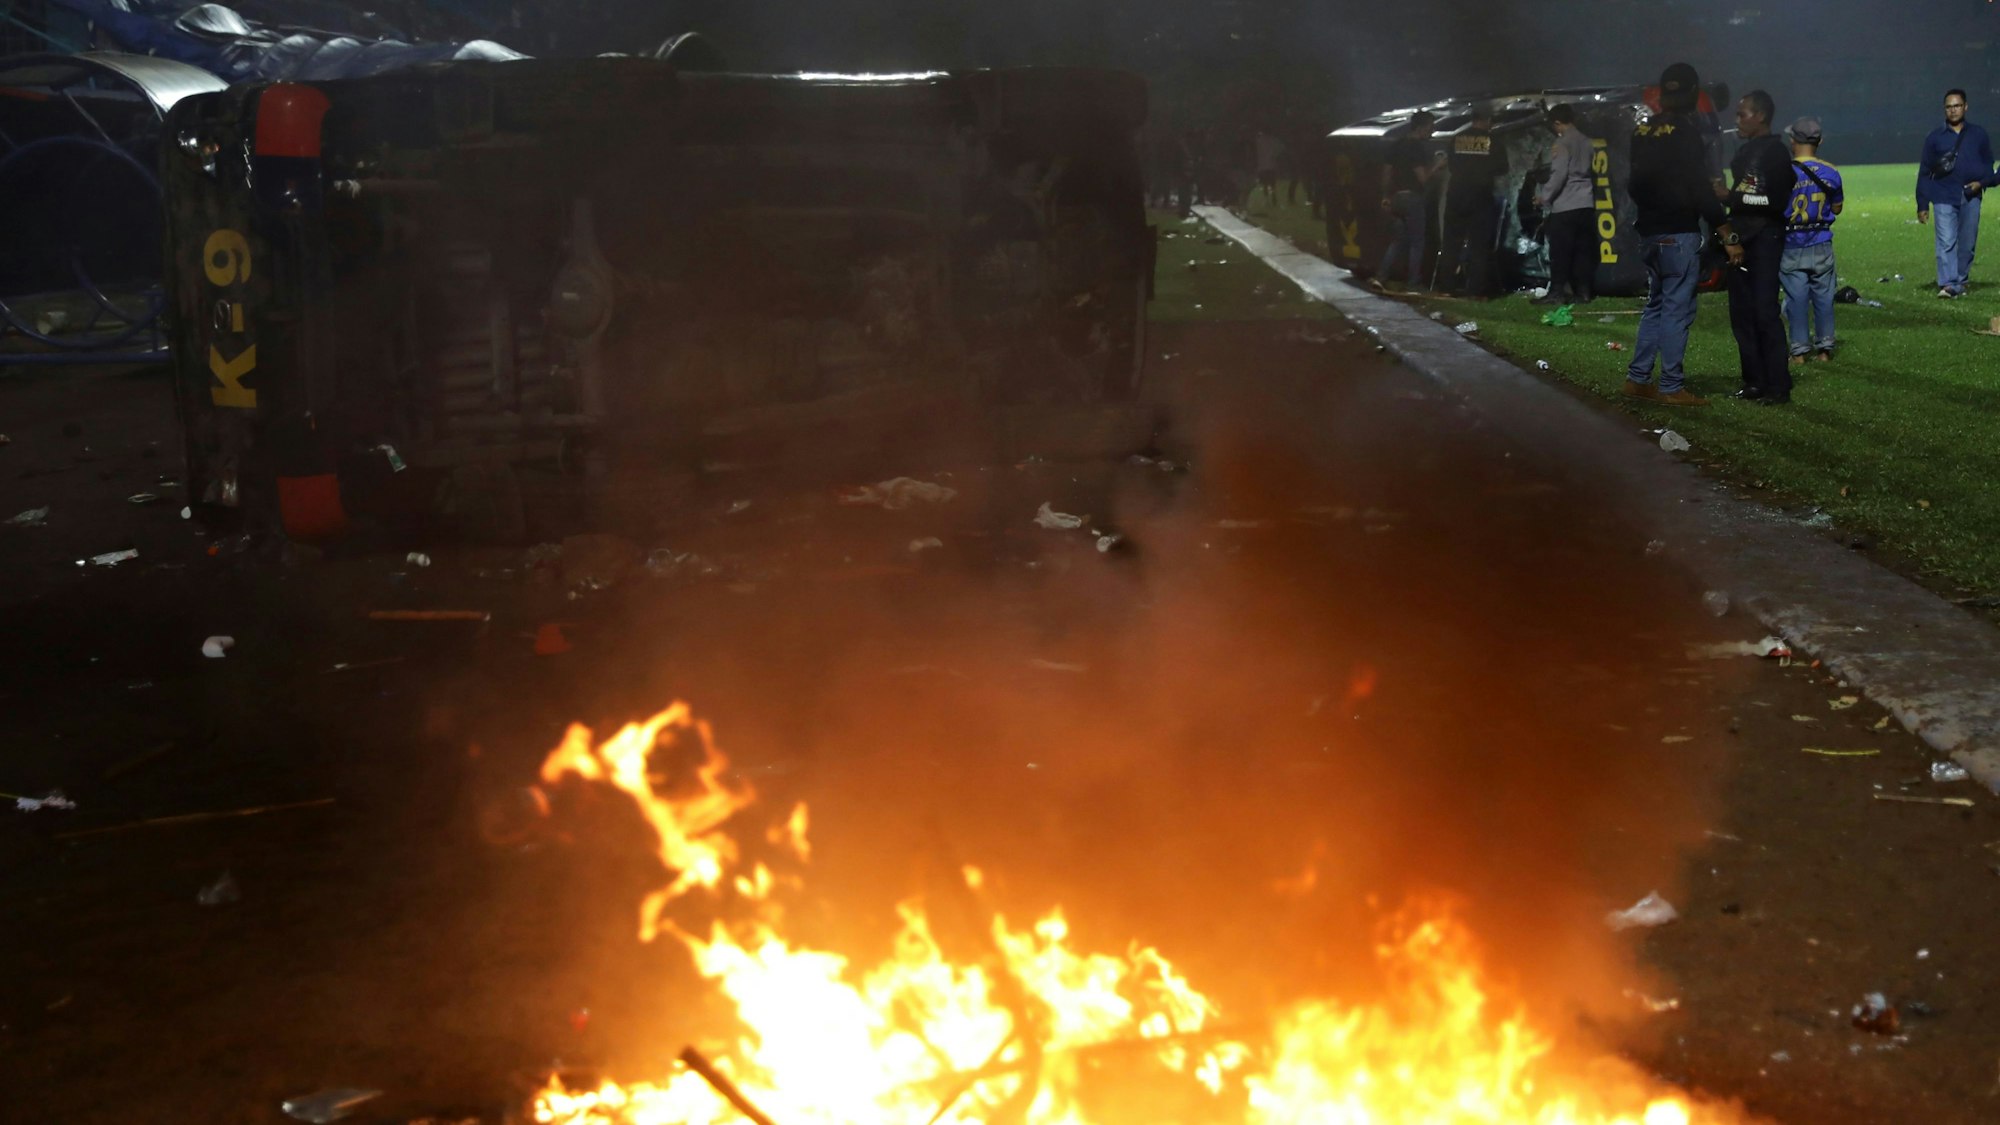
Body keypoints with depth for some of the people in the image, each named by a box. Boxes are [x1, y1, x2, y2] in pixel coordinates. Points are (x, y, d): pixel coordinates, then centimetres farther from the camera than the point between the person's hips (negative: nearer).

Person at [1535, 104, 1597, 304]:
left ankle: (1556, 293, -4)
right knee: (1583, 250, 8)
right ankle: (1583, 292, 7)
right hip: (1586, 204, 7)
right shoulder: (1586, 141, 11)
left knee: (1560, 252, -4)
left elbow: (1559, 174, -14)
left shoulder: (1563, 142, -10)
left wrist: (1544, 196, -7)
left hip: (1565, 205, -7)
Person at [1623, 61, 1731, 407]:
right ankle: (1672, 387, -2)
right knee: (1677, 308, -4)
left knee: (1656, 303, 17)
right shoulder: (1686, 132, -14)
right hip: (1679, 233, -8)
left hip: (1648, 231, 8)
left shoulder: (1643, 131, 8)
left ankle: (1638, 378, 18)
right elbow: (1700, 189, -17)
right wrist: (1727, 233, -12)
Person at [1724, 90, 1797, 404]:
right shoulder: (1746, 151, 16)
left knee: (1765, 312, -10)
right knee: (1742, 313, 7)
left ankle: (1778, 386, -7)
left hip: (1765, 239, -8)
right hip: (1741, 239, 8)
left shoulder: (1776, 151, -8)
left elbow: (1777, 200, -17)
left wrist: (1734, 197, -16)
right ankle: (1754, 382, 13)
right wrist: (1729, 236, 11)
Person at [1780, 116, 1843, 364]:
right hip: (1821, 246, 2)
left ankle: (1799, 350, 5)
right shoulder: (1831, 172, -2)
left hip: (1791, 246, -2)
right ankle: (1825, 347, 15)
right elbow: (1837, 208, 8)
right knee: (1824, 296, 10)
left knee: (1796, 298, 3)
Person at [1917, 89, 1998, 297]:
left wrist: (1981, 182, -7)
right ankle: (1948, 284, -19)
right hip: (1944, 198, -2)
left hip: (1971, 198, 2)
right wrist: (1922, 205, 2)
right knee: (1946, 242, -13)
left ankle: (1960, 283, 13)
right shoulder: (1935, 137, 6)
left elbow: (1988, 166, 16)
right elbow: (1924, 173, 7)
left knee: (1967, 244, 4)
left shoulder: (1978, 135, 10)